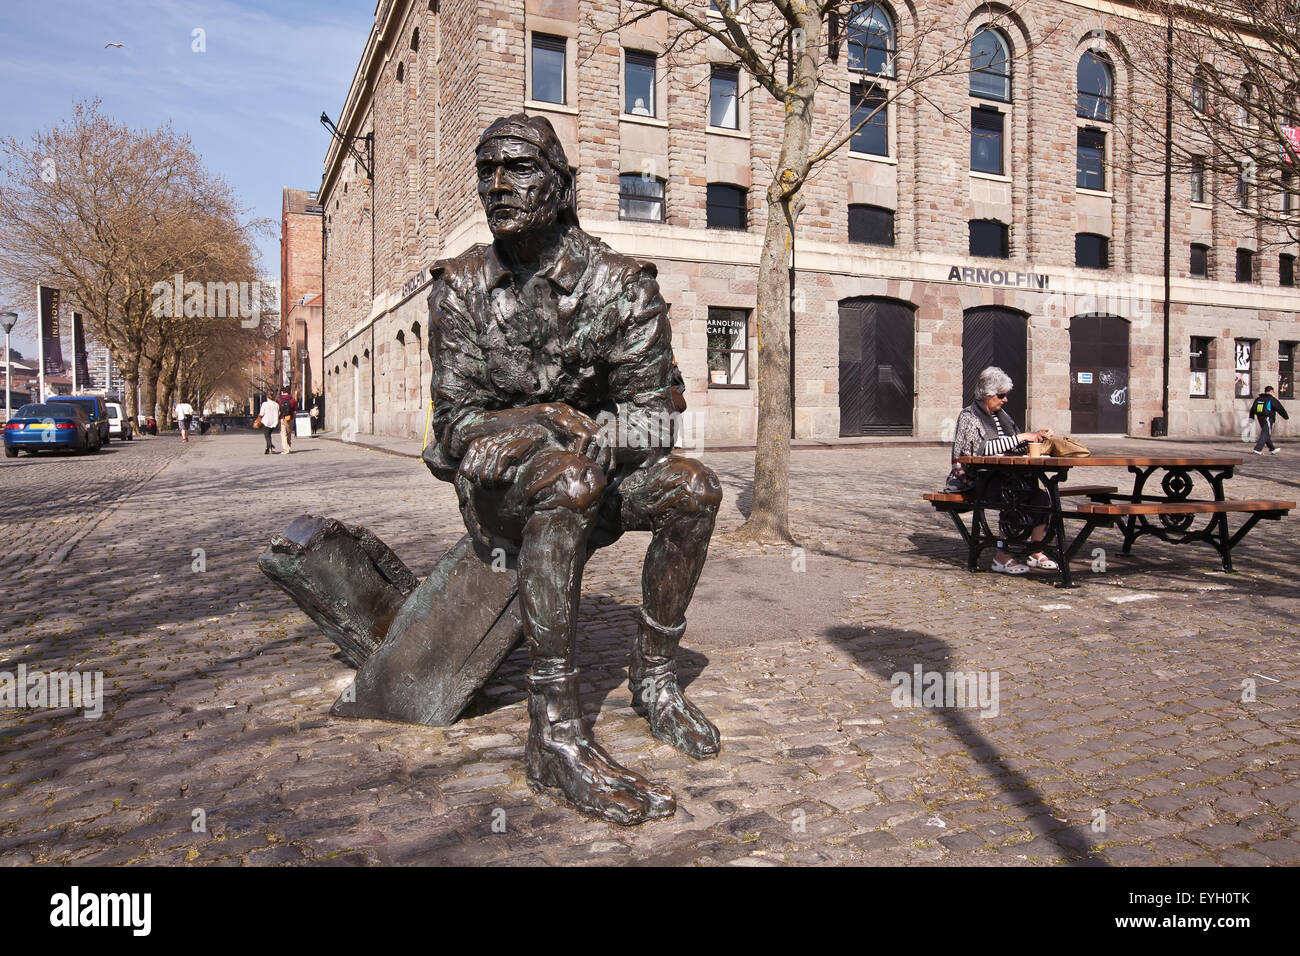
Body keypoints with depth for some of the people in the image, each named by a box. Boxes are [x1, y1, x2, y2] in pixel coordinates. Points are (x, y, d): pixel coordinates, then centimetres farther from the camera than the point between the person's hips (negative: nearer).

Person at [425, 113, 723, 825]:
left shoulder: (621, 285, -6)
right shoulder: (462, 287, -4)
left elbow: (649, 412, -10)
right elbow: (457, 420, -8)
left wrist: (595, 433, -32)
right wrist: (550, 426, -27)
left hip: (593, 476, 2)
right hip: (499, 489, -2)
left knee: (690, 486, -25)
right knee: (567, 476, -36)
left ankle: (653, 677, -6)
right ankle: (554, 731, -36)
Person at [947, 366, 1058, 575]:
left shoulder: (1001, 415, 19)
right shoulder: (969, 417, -5)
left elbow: (1016, 448, 26)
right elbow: (982, 448, -21)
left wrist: (1037, 435, 8)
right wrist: (1020, 437, -20)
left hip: (1002, 477, 7)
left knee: (1040, 496, -18)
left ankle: (1036, 554, -10)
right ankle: (1002, 557, -24)